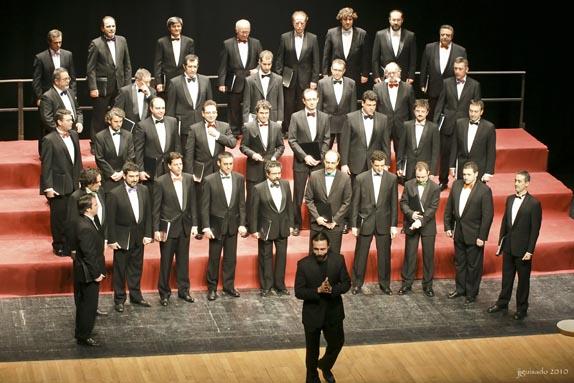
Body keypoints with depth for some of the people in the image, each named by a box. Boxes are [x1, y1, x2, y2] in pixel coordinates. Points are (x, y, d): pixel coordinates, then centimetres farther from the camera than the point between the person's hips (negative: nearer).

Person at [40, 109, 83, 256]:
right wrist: (48, 187, -14)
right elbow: (46, 166, -12)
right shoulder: (49, 140, -13)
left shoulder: (74, 135, 6)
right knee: (58, 217, 5)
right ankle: (59, 246, 18)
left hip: (73, 185, 6)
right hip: (58, 186, -5)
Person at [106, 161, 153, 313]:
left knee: (136, 268, 16)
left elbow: (148, 213, 6)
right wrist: (112, 240, -12)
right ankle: (119, 299, 17)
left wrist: (148, 234, 2)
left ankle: (136, 296, 30)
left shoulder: (143, 190, 0)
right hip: (122, 238, -5)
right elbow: (111, 219, -11)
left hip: (139, 237, 5)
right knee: (120, 270, 6)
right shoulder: (115, 194, -15)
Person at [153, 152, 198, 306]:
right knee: (166, 261, 5)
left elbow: (192, 203, 7)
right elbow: (156, 208, -8)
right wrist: (156, 229, -10)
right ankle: (164, 293, 15)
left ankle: (183, 290, 24)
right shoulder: (161, 182, -11)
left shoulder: (189, 179, 1)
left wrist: (194, 224, 4)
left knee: (183, 260, 13)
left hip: (185, 226, 4)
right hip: (168, 227, -4)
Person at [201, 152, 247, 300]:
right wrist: (206, 227, -12)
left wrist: (242, 224, -1)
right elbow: (205, 206, -7)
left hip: (232, 225, 3)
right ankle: (212, 288, 16)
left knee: (231, 258, 10)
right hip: (216, 225, -3)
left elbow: (242, 203, 4)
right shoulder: (210, 180, -9)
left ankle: (229, 286, 22)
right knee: (214, 258, 5)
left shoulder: (239, 179, 0)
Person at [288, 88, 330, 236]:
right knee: (298, 195, 4)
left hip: (318, 161, 2)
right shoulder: (296, 117, -2)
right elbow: (292, 140, -4)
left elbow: (326, 140, 6)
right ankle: (297, 224, 14)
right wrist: (305, 156, -13)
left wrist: (320, 157, -7)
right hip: (300, 161, -1)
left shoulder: (324, 117, 5)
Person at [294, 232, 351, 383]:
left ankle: (325, 366, 49)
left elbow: (346, 283, -5)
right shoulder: (303, 264, -18)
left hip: (333, 312, 2)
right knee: (312, 349, 14)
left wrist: (332, 289, -24)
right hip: (312, 314, -2)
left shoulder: (338, 260, -12)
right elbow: (299, 292, -16)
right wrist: (318, 290, -31)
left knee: (337, 342, 18)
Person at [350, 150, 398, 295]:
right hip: (365, 222, -1)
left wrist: (394, 225, -1)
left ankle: (385, 284, 20)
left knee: (384, 255, 8)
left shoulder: (391, 178, -1)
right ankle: (357, 284, 16)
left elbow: (394, 203, 2)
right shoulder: (361, 178, -4)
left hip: (384, 223, 1)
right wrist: (354, 225, -2)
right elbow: (355, 203, -1)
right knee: (360, 254, 5)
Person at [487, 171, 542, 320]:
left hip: (522, 249, -5)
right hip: (508, 246, 5)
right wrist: (500, 242, 9)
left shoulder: (534, 203, -13)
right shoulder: (510, 199, 5)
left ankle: (522, 308, 17)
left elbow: (535, 229, -13)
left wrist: (530, 251, -15)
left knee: (523, 279, 6)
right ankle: (502, 302, 29)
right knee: (507, 276, 17)